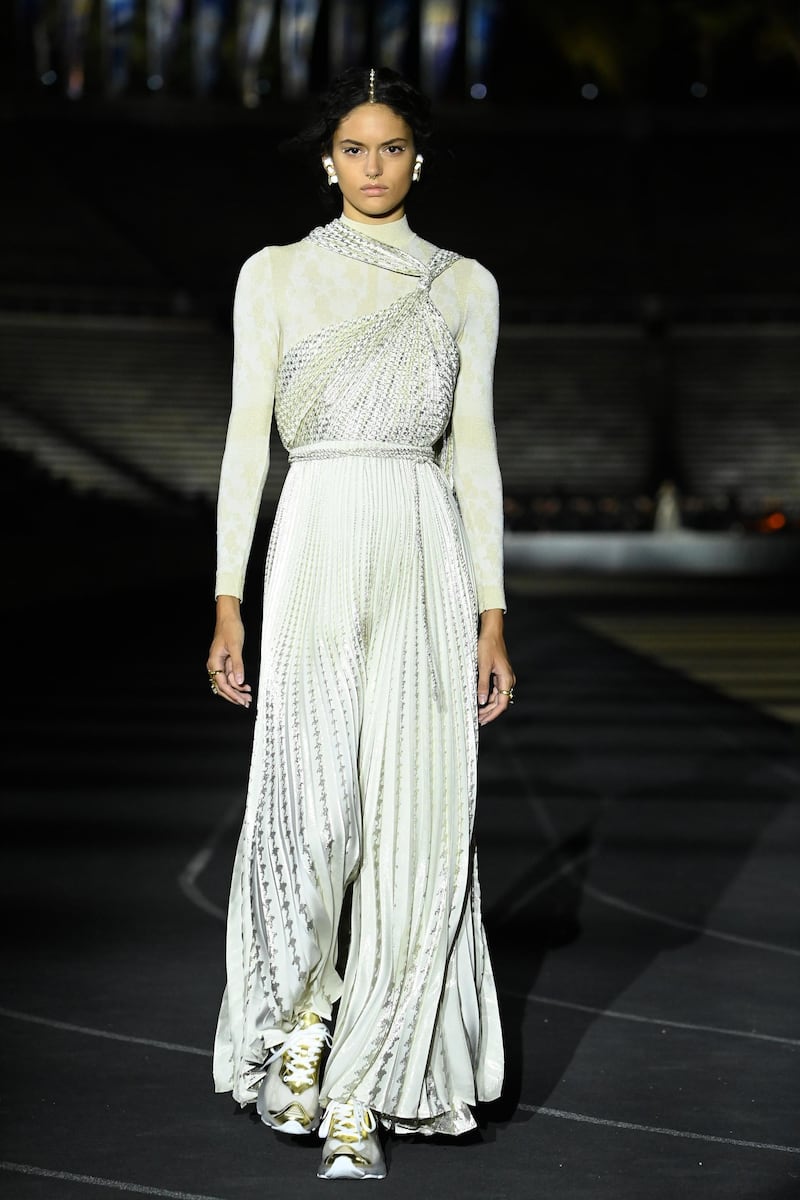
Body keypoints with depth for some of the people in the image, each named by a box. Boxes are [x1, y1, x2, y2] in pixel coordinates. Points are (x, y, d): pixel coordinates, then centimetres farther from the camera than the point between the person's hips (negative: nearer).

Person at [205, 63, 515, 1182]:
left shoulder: (465, 286, 12)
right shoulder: (277, 274, 8)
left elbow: (474, 449, 10)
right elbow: (247, 437, 5)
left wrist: (493, 616, 4)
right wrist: (229, 600, -2)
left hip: (428, 558, 2)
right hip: (318, 550, -1)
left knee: (412, 820, -4)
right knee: (315, 801, -14)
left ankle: (361, 1093, 5)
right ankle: (299, 1019, 13)